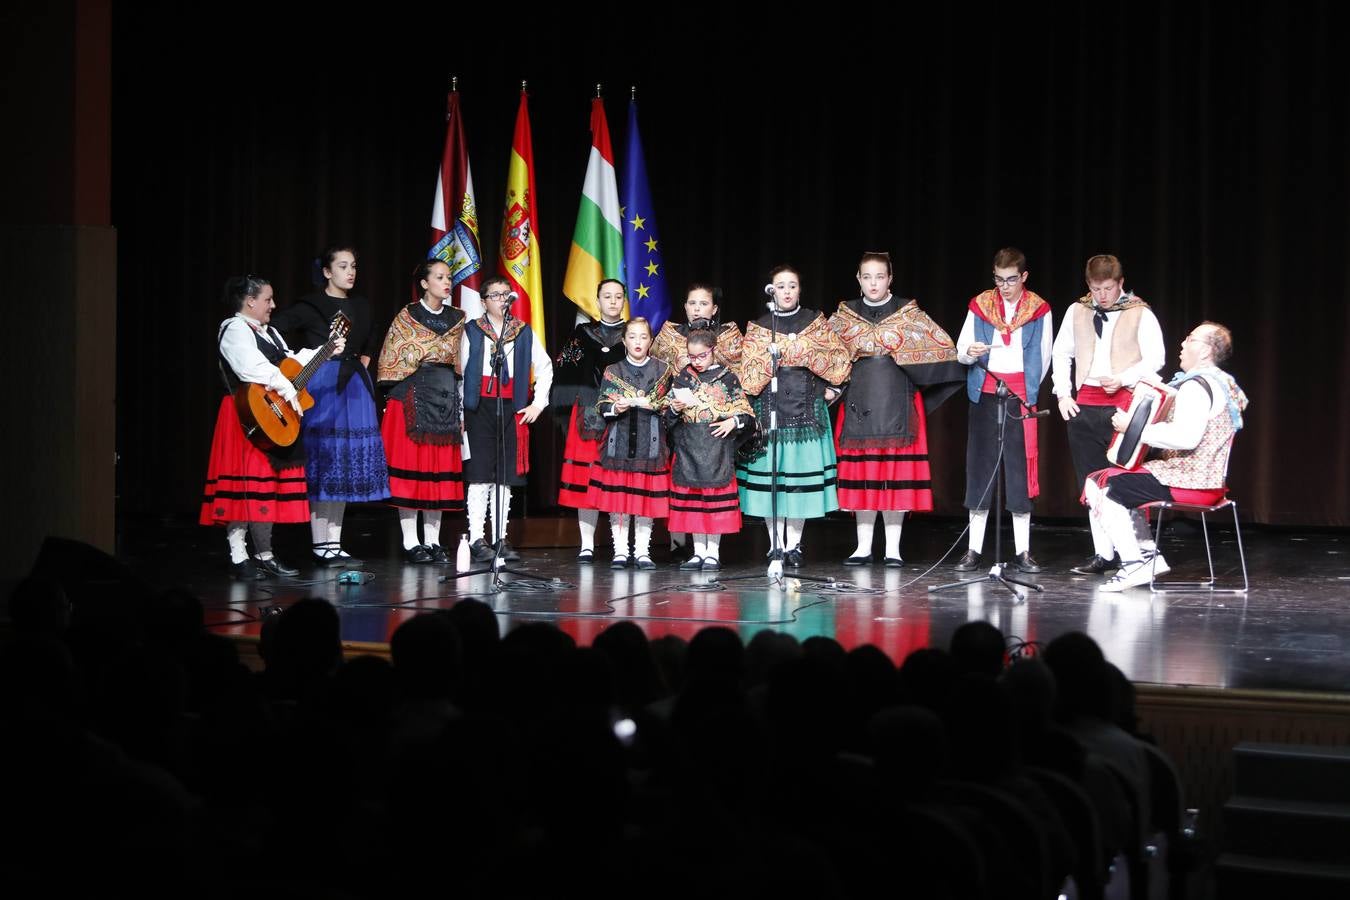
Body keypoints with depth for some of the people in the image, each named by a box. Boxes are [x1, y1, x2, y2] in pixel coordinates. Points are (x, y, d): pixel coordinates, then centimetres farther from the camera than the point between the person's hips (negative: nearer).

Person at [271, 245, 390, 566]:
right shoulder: (310, 306, -5)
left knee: (346, 466, 6)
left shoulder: (360, 305, 13)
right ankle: (320, 545, -3)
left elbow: (371, 338, 32)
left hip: (354, 386, 7)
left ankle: (334, 545, 11)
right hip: (322, 386, -7)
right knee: (324, 459, -7)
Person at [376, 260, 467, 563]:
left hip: (446, 399, 4)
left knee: (441, 471, 3)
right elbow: (393, 360, 1)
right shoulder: (406, 317, 0)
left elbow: (461, 366, 15)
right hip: (412, 398, -4)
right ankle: (411, 543, -1)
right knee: (410, 469, -5)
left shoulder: (456, 319, 12)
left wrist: (461, 409, 11)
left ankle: (432, 541, 8)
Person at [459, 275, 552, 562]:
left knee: (505, 477, 5)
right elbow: (461, 372, 4)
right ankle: (477, 539, -4)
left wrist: (538, 403, 8)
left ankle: (500, 539, 10)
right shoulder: (472, 331, 5)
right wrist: (460, 412, -3)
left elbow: (545, 366, 17)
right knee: (480, 475, -6)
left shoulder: (524, 332, 11)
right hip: (480, 407, -3)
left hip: (512, 409, 3)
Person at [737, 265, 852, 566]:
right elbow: (748, 373, 0)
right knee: (769, 474, -4)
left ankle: (793, 546, 4)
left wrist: (832, 389, 2)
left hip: (807, 410, 0)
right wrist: (772, 354, -13)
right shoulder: (759, 327, 7)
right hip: (769, 409, 0)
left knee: (802, 474, -3)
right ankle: (775, 545, 4)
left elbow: (840, 357, 10)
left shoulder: (815, 321, 10)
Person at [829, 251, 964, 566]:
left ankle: (893, 548, 2)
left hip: (898, 405, -2)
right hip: (858, 405, 2)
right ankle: (863, 547, 8)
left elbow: (942, 348, 3)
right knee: (861, 473, 2)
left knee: (896, 472, -3)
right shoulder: (845, 315, 8)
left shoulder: (908, 313, 3)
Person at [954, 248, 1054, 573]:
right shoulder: (980, 306, 5)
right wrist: (970, 353, -19)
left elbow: (1043, 359, 10)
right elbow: (960, 352, 3)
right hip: (985, 396, 1)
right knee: (980, 471, 1)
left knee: (1020, 472, -2)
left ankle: (1022, 553, 3)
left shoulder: (1039, 310, 4)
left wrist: (1027, 392, 6)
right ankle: (974, 550, 5)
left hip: (1021, 398, -1)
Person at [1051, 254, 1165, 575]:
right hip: (1084, 406, 5)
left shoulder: (1140, 314, 1)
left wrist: (1123, 379, -15)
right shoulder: (1077, 312, 13)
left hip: (1124, 405, -5)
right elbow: (1061, 353, 19)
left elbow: (1155, 359, -1)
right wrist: (1063, 394, 9)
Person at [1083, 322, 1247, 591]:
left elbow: (1186, 437, -30)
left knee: (1105, 487, -11)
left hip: (1188, 483, -11)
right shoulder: (1221, 382, 18)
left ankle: (1134, 564, -14)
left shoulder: (1197, 385, -16)